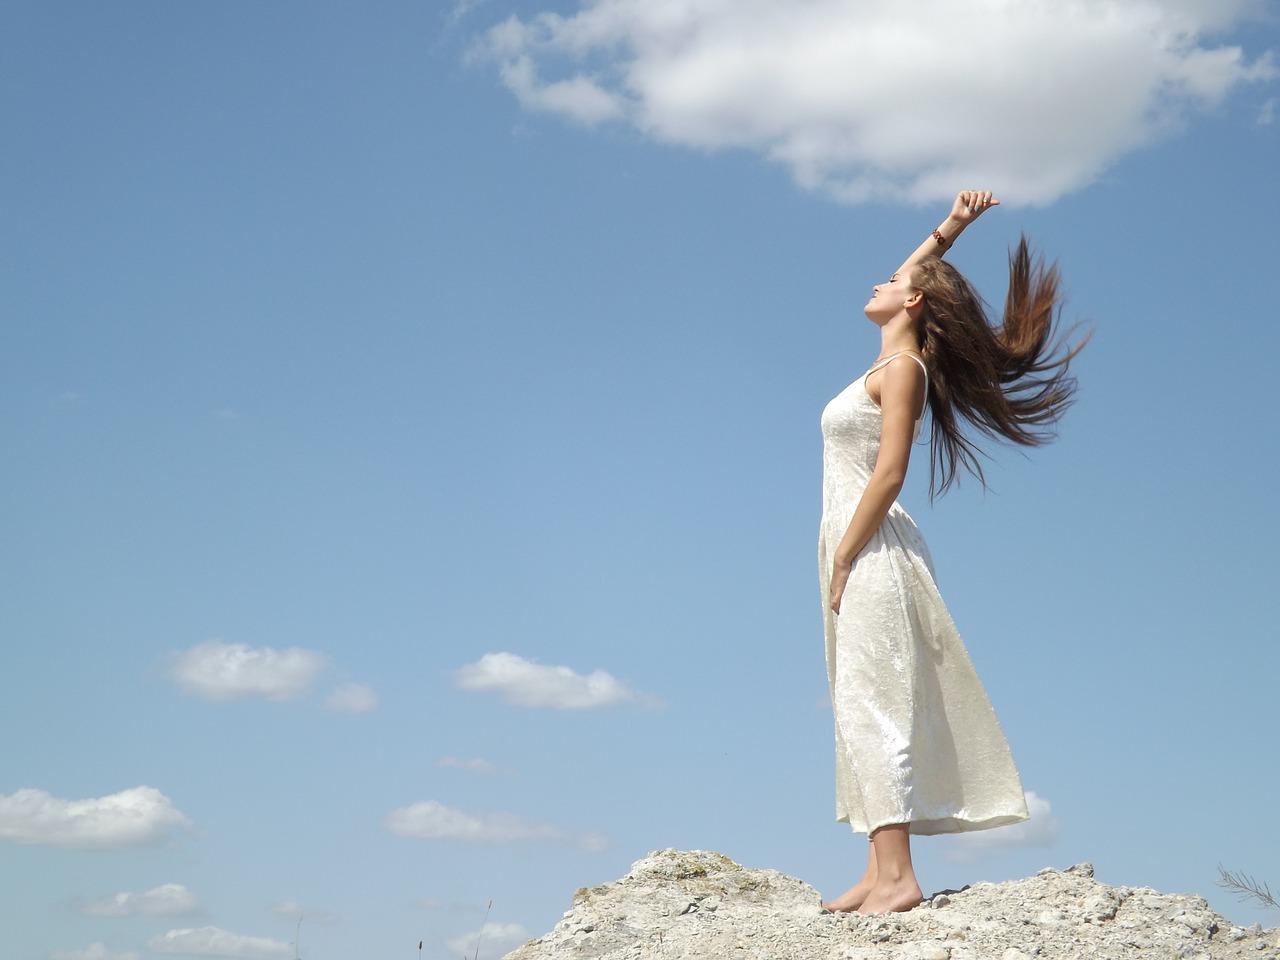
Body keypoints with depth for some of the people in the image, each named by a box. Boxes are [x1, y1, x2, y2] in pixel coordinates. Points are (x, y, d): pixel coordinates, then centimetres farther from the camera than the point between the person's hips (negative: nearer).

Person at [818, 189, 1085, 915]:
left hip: (872, 553, -9)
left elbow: (888, 474, -17)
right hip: (861, 556, 9)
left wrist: (842, 560, -17)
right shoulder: (894, 360, 17)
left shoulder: (902, 368, -8)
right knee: (864, 711, 4)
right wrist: (948, 231, 30)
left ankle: (897, 877, -19)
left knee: (872, 705, -15)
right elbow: (915, 280, 37)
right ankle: (880, 873, 3)